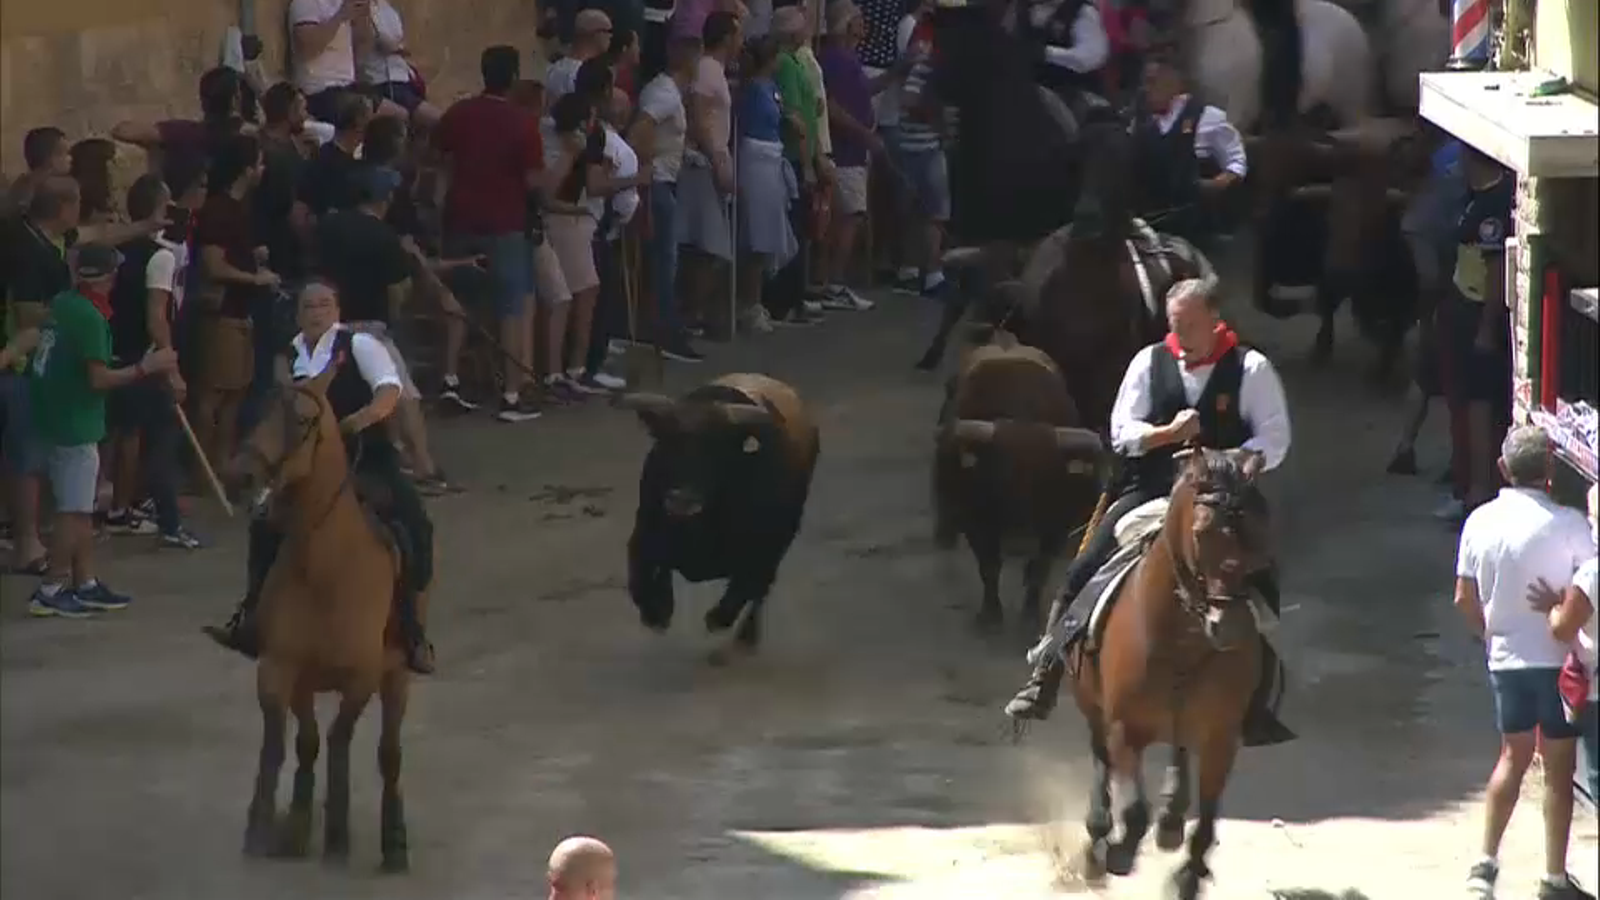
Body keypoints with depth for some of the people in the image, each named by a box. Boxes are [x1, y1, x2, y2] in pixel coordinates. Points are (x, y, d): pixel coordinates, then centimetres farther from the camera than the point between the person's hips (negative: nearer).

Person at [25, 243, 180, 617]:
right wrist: (146, 366, -14)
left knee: (80, 508, 15)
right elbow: (99, 379, -22)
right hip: (75, 424, -9)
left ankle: (85, 584, 20)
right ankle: (50, 590, -1)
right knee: (74, 511, -2)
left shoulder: (60, 305, 7)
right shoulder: (90, 317, -19)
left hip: (55, 418, 9)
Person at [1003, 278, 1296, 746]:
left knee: (1261, 586, -17)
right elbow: (1122, 432, 1)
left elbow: (1273, 438, -4)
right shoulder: (1149, 362, 3)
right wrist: (1170, 432, -17)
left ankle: (1256, 705, -6)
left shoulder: (1251, 369, -3)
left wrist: (1243, 465, -22)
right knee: (1084, 571, -11)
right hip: (1150, 492, 1)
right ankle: (1043, 680, -2)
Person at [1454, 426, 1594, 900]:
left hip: (1505, 659, 4)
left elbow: (1464, 599, 4)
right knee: (1558, 767, 6)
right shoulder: (1567, 524, -16)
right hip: (1558, 660, -4)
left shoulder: (1481, 521, -2)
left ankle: (1486, 861, 14)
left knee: (1513, 755, 20)